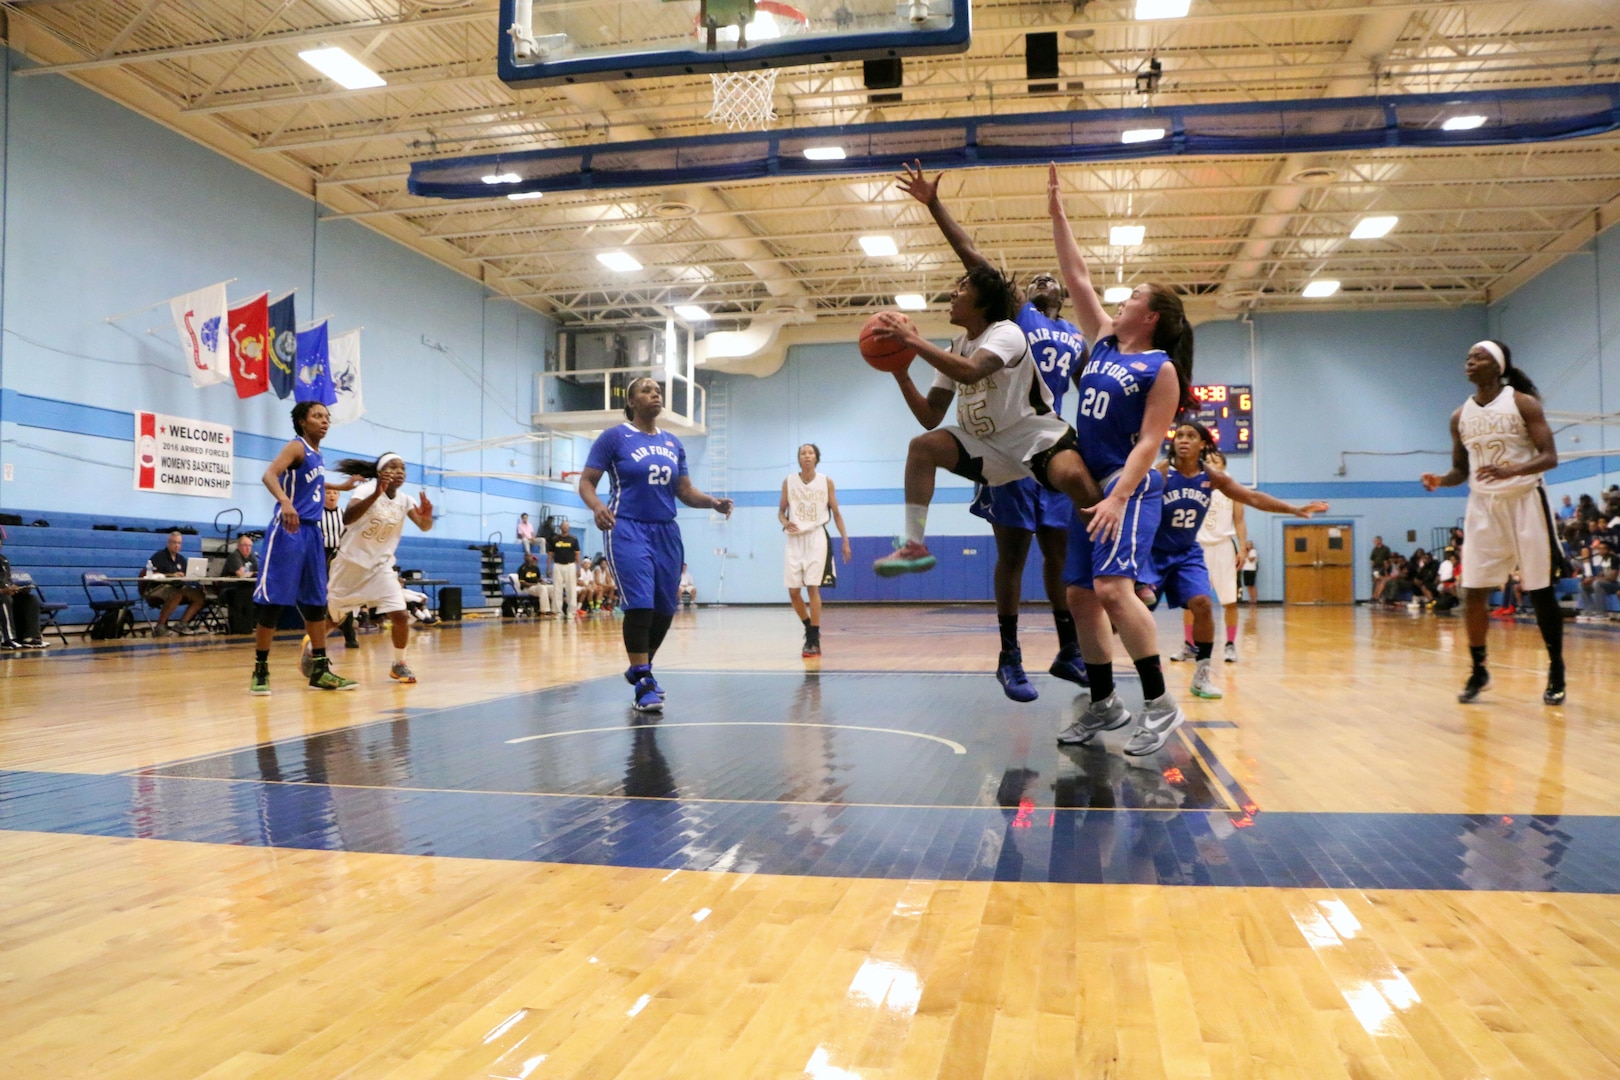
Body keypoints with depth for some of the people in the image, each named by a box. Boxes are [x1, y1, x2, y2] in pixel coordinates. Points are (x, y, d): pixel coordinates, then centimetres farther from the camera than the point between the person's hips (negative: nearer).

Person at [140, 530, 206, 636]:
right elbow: (152, 575, -14)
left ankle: (182, 624, -14)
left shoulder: (181, 559, 20)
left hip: (177, 588, 7)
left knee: (199, 596, -15)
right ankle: (160, 626, -31)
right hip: (156, 588, -7)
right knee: (176, 594, -41)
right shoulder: (158, 556, -1)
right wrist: (171, 575, -19)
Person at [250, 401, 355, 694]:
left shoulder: (317, 456, 16)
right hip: (287, 531, -8)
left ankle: (320, 669, 13)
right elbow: (269, 474, -26)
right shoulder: (296, 447, -7)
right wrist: (285, 501, -43)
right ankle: (260, 669, 4)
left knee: (316, 601, 8)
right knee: (272, 600, -5)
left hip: (312, 532, 8)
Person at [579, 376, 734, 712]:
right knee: (640, 605, -15)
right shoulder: (613, 437, -2)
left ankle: (639, 669, 30)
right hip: (629, 530, -6)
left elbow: (685, 491, 13)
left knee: (665, 609, 9)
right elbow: (586, 482, -4)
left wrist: (714, 503, -6)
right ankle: (644, 683, -6)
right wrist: (597, 505, -25)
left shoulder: (673, 444, 13)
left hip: (667, 532, 6)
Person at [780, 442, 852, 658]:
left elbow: (836, 513, 6)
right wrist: (785, 523, -12)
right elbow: (781, 511, 11)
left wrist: (845, 541, 1)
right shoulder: (789, 482, 4)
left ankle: (814, 641, -5)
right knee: (793, 591, 0)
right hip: (795, 540, 2)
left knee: (813, 587, -11)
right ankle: (810, 629, 24)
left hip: (817, 538, -2)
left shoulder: (826, 482, 1)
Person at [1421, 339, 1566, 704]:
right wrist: (1441, 481, -10)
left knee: (1540, 591, 1)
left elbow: (1549, 456, -12)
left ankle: (1556, 672, 13)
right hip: (1482, 507, 4)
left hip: (1524, 502, -4)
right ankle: (1478, 670, 11)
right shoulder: (1460, 416, 6)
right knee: (1472, 594, -2)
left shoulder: (1523, 403, -6)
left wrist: (1512, 470, -31)